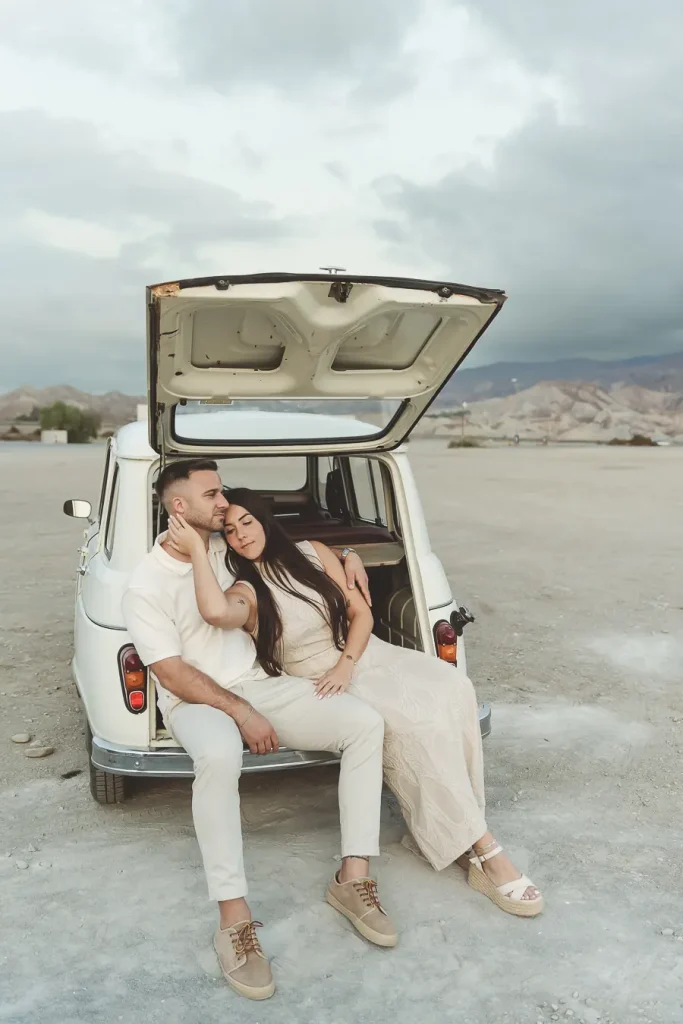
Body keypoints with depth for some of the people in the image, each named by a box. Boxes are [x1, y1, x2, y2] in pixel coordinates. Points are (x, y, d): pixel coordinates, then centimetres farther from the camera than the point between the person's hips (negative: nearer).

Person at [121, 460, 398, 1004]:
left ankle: (353, 878, -10)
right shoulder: (146, 586, -11)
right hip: (194, 701, -6)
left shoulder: (227, 549, 6)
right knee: (220, 754, -42)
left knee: (366, 722, -15)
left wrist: (346, 556, 6)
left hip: (259, 683, 6)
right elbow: (173, 675, -15)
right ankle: (234, 919, -29)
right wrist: (242, 715, -22)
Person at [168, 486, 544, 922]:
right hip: (320, 684, -4)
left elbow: (361, 613, 5)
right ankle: (484, 851, -21)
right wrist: (197, 547, -25)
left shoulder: (313, 553, 5)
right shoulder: (247, 589, -6)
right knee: (418, 723, -29)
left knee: (451, 688, -23)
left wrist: (345, 665, -11)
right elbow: (216, 612, -33)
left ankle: (443, 827, -17)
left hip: (369, 654, 5)